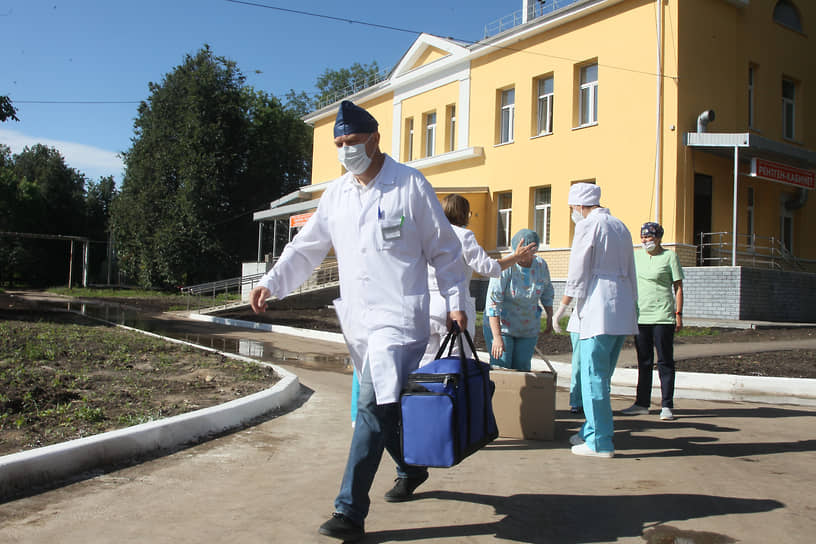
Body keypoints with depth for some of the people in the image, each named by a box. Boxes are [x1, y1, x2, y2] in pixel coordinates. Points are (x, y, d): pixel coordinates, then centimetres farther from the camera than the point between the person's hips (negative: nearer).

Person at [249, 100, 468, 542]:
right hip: (356, 316, 6)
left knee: (373, 406, -13)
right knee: (386, 404, 15)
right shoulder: (336, 193, 11)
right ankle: (411, 469, 40)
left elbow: (443, 249, 0)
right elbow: (307, 246, 16)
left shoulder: (410, 185, -3)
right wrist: (271, 282, 2)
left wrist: (456, 302, -5)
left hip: (399, 314, -6)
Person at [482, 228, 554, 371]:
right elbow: (493, 302, -24)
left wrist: (550, 317, 17)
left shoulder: (541, 265, -5)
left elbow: (547, 291, 15)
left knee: (522, 368, 4)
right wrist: (497, 337, -29)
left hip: (528, 329, 5)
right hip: (500, 325, -4)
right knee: (500, 370, -10)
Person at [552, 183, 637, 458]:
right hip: (622, 310, 8)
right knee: (602, 376, 15)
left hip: (598, 311, -8)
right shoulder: (620, 226, 19)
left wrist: (562, 306, 0)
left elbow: (578, 272, -8)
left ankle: (600, 442, -1)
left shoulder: (588, 225, -5)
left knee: (593, 376, -4)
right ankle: (591, 430, 23)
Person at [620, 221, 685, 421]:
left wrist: (678, 314, -7)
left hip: (662, 317, -5)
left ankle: (667, 406, 5)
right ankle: (642, 403, 18)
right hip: (640, 316, 5)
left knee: (665, 362, -1)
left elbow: (678, 287, 0)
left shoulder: (669, 256, 0)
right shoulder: (637, 257, 12)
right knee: (644, 362, 11)